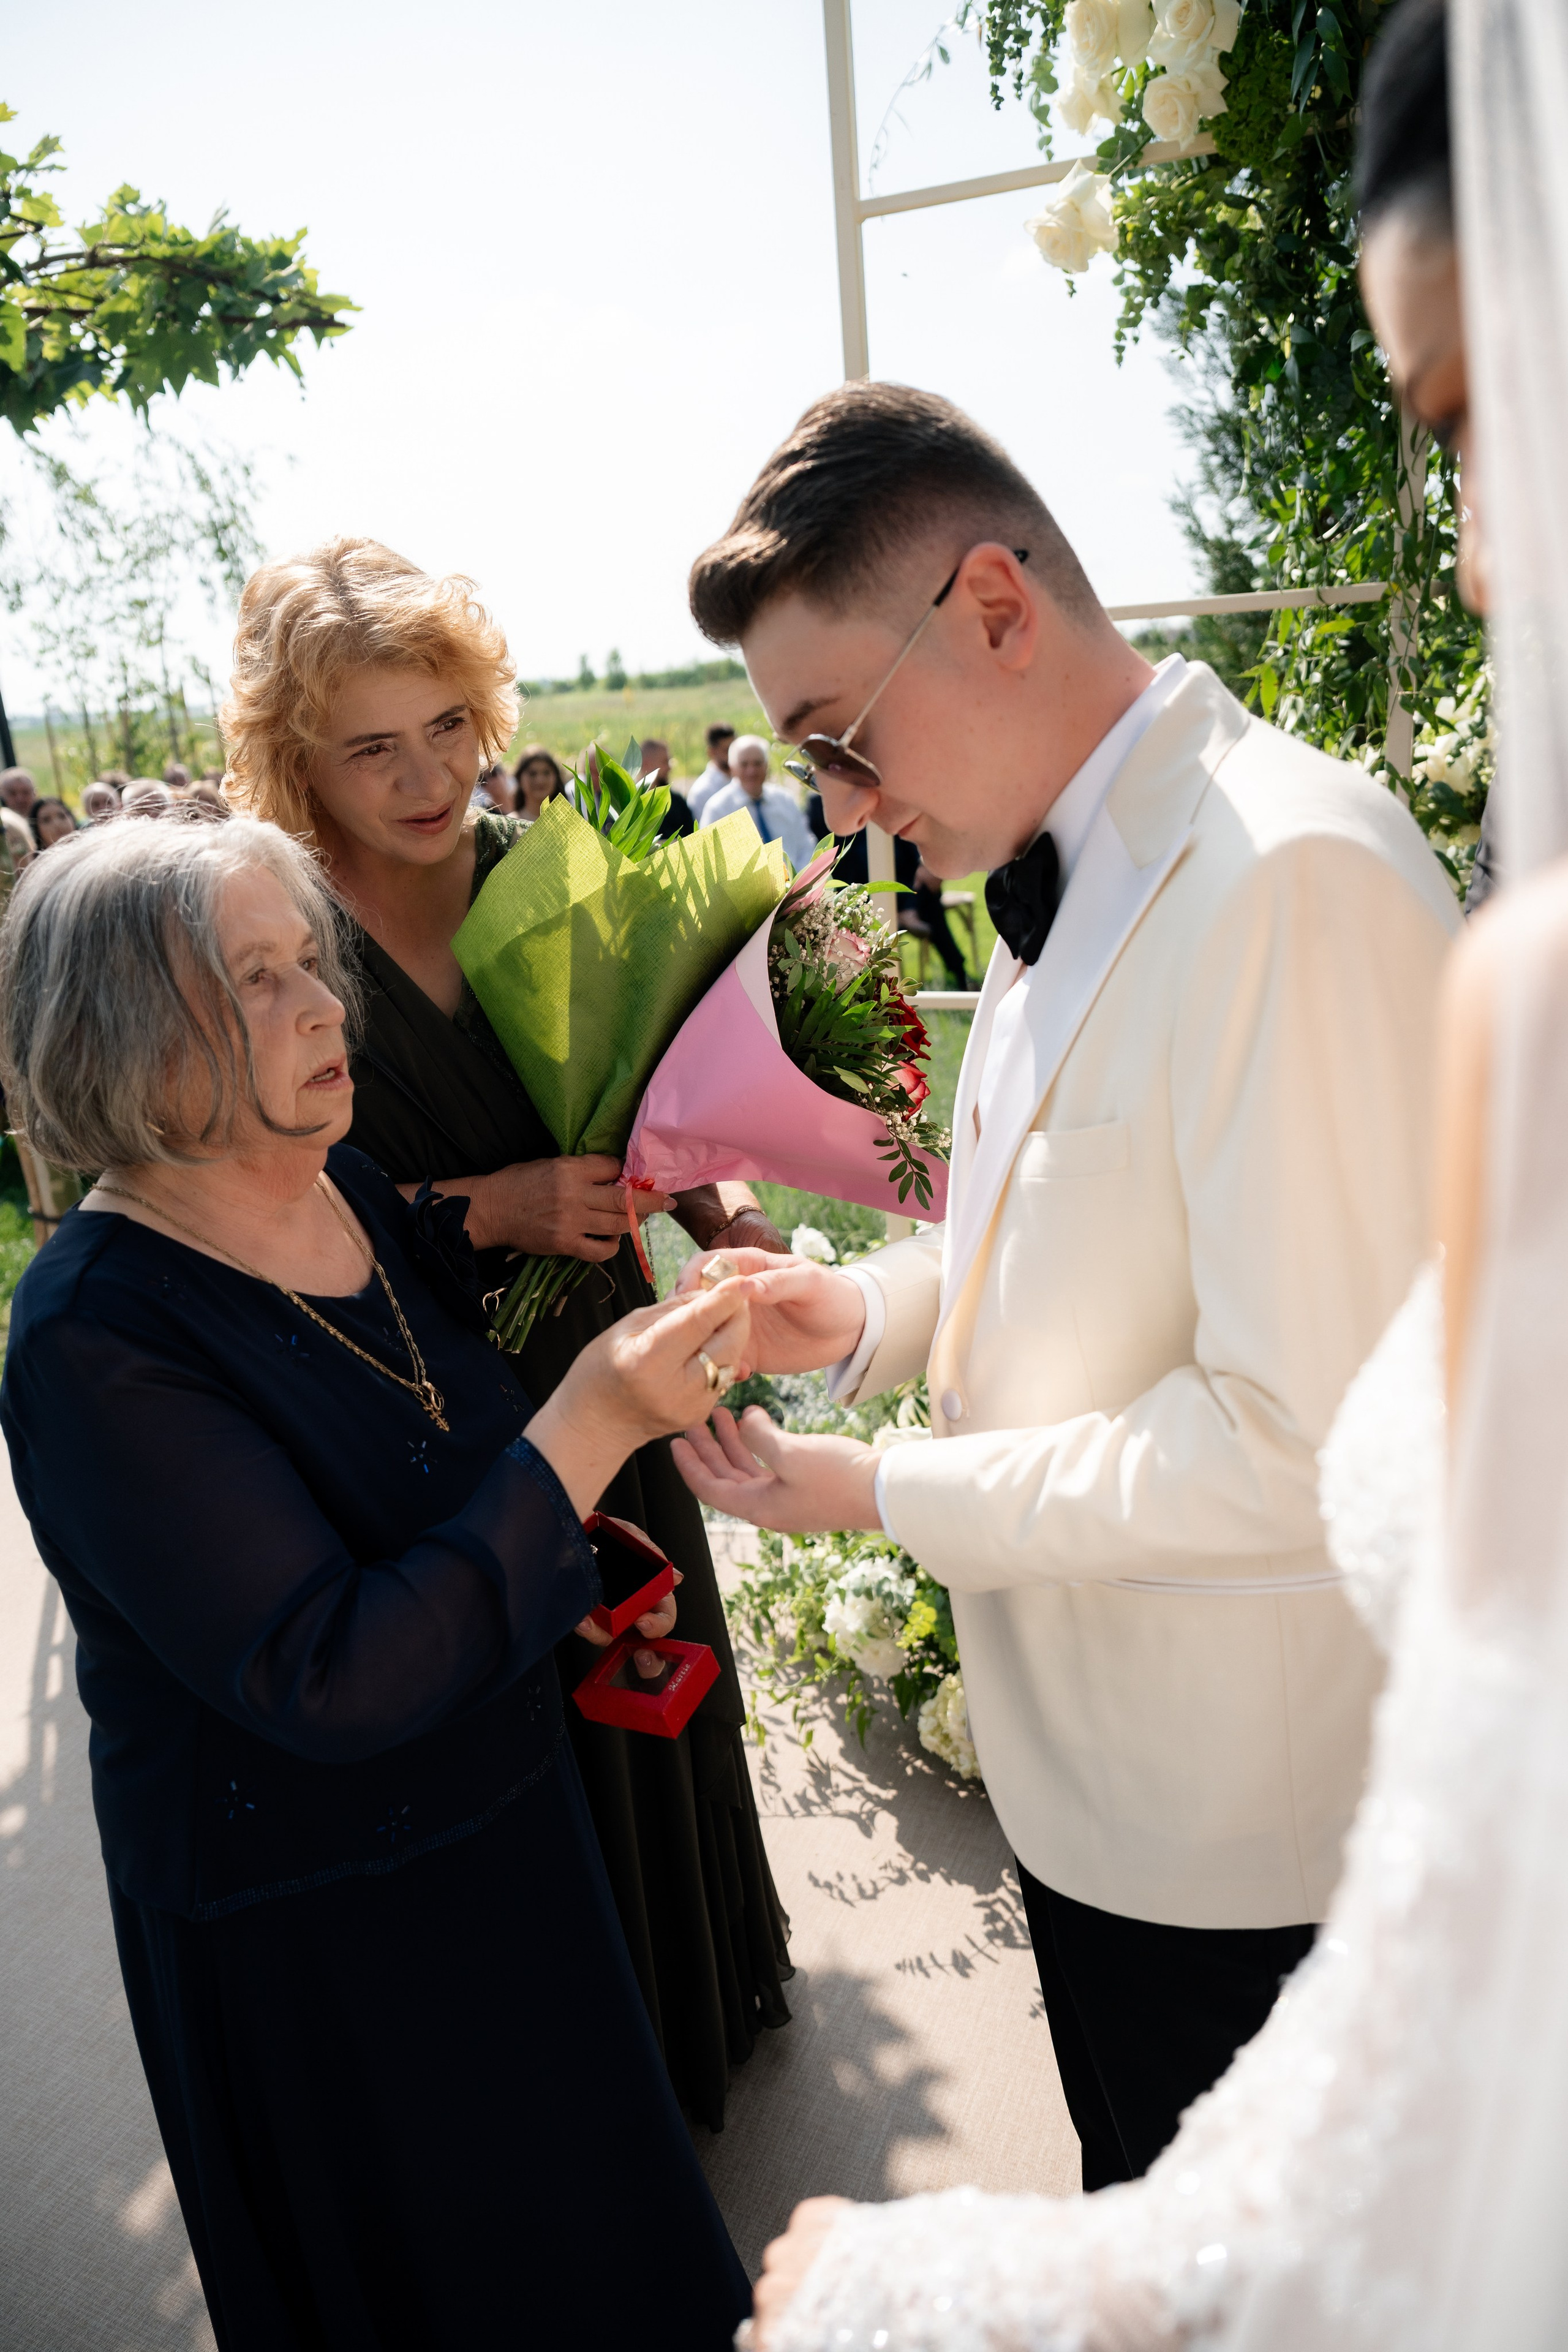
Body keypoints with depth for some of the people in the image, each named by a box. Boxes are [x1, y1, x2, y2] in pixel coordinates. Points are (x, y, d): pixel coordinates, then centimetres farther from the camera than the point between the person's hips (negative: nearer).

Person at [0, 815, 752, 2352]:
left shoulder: (351, 1189, -7)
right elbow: (332, 1681, -32)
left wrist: (560, 1579, 2)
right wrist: (587, 1431, -36)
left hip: (492, 1812, 6)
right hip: (308, 1943, -6)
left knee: (573, 2199, 29)